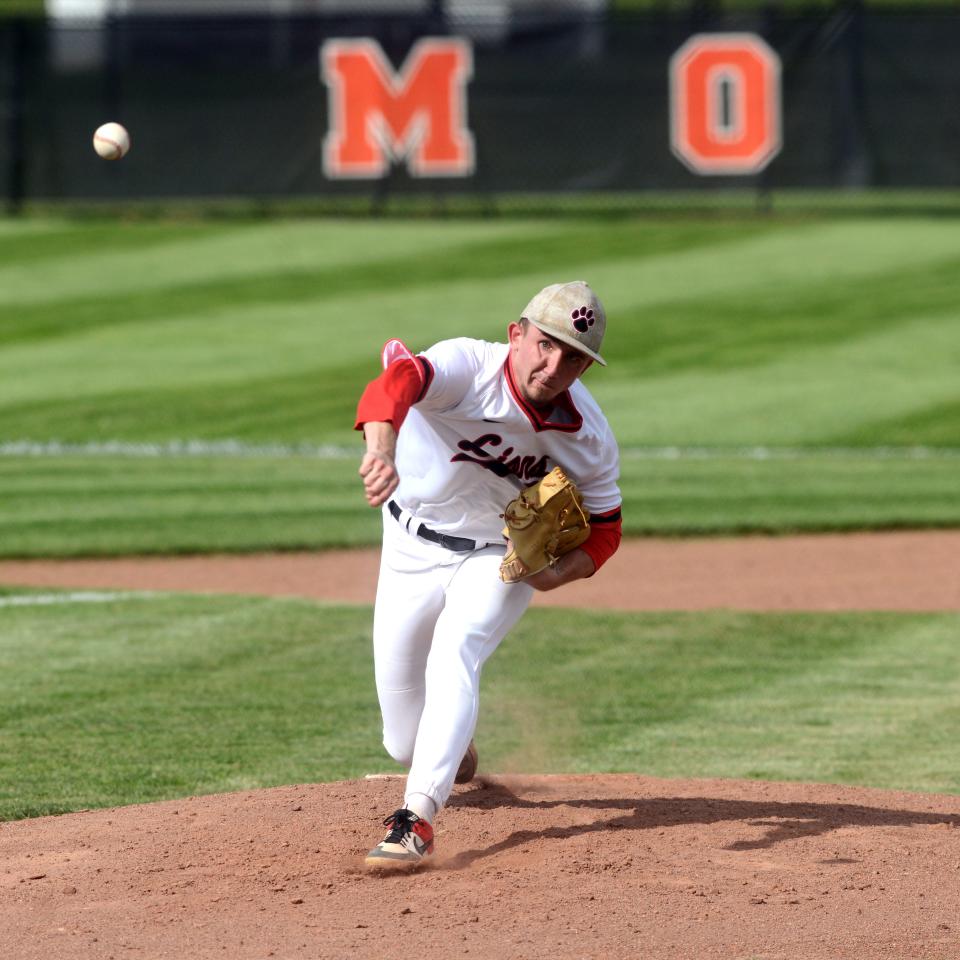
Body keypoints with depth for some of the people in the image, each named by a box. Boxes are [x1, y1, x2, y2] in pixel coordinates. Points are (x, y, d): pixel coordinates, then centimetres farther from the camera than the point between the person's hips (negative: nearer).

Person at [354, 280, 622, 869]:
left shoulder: (590, 438, -19)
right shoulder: (467, 368, -31)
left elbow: (604, 531, -4)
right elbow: (397, 382, -52)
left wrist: (560, 573, -26)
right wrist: (383, 447, -75)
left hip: (502, 557, 0)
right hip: (414, 548, 0)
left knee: (453, 658, -30)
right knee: (406, 745, 7)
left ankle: (418, 818, -33)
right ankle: (456, 752, 45)